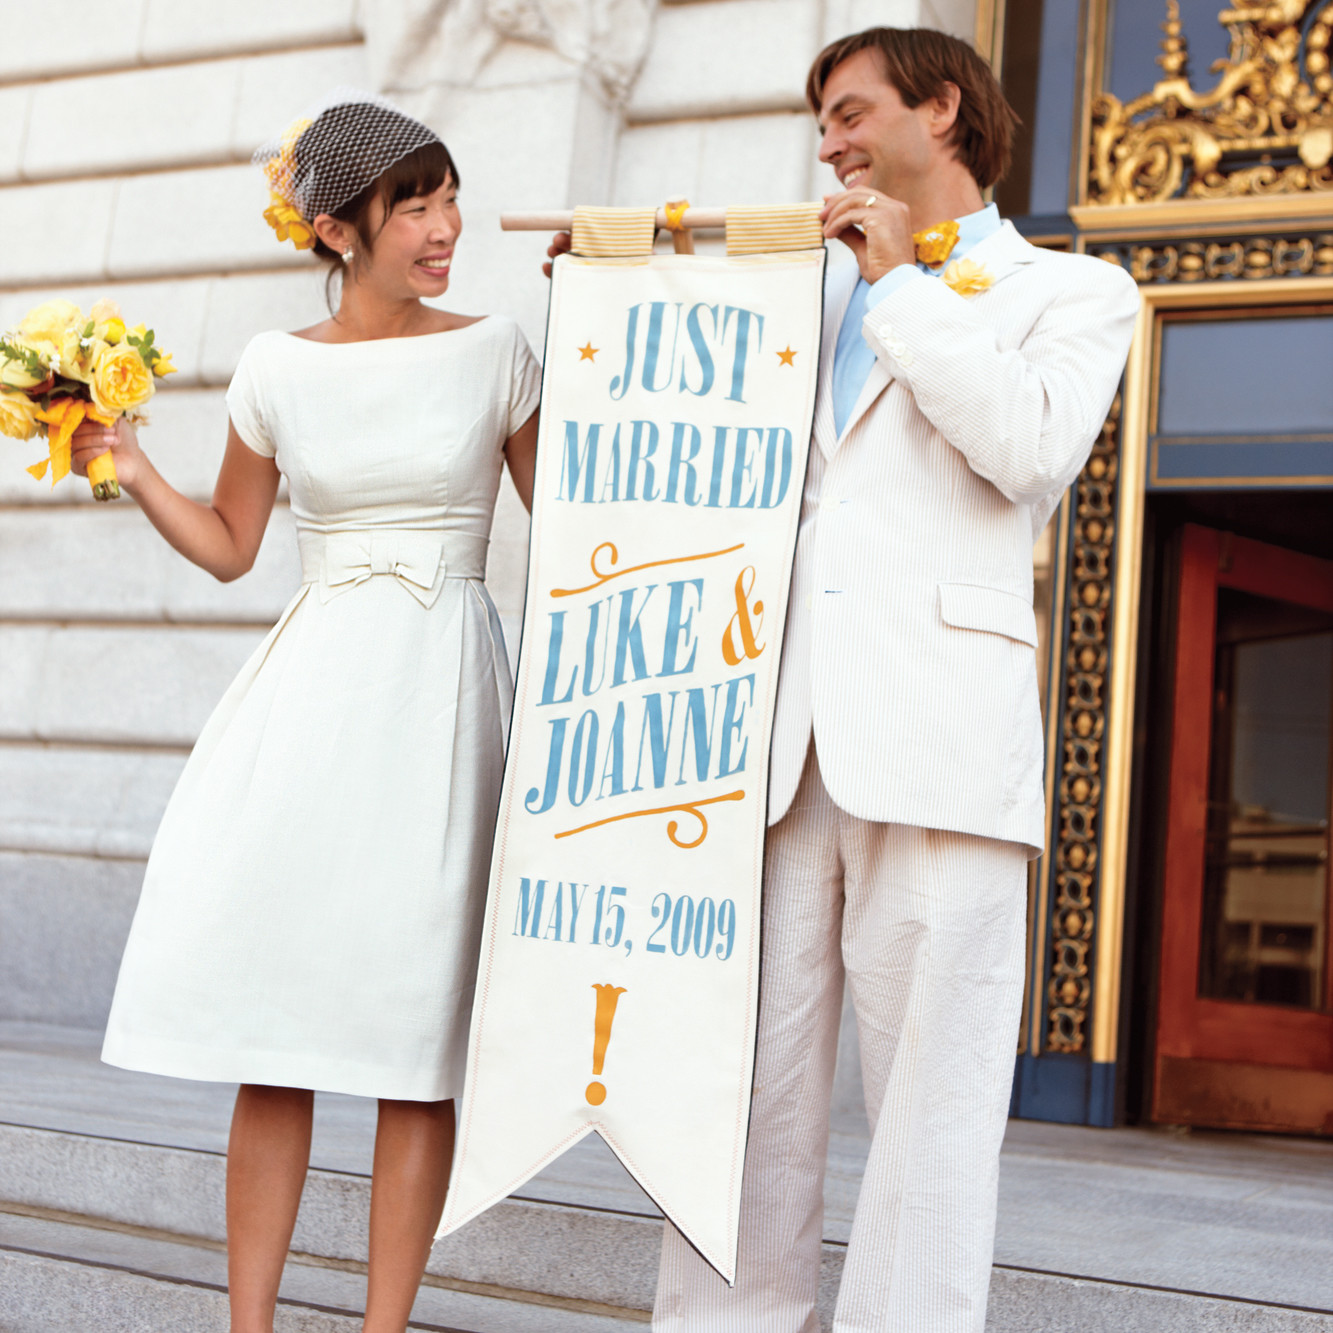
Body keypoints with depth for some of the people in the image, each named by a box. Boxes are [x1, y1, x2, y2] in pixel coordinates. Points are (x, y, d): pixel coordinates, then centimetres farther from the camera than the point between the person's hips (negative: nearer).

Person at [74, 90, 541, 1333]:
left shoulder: (493, 351, 3)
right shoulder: (277, 368, 6)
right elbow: (227, 545, 15)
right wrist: (134, 473, -1)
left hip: (443, 691, -1)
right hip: (314, 684, 1)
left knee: (416, 1036, -2)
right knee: (276, 1023, 1)